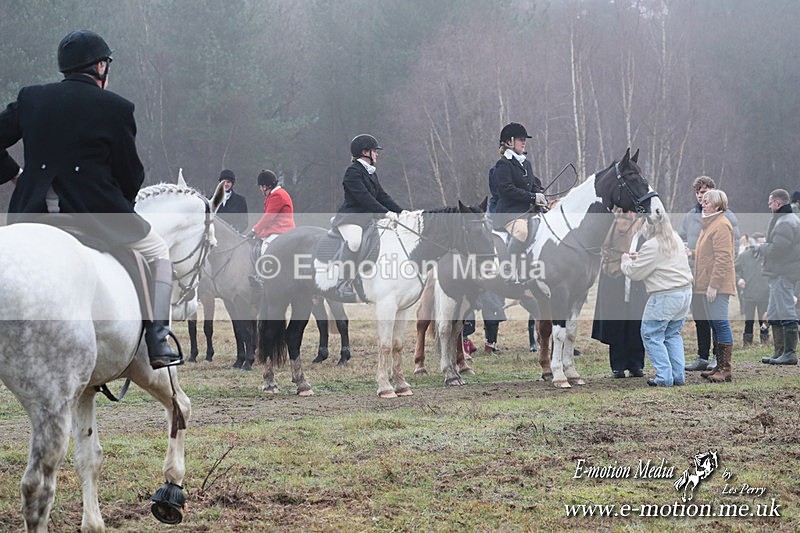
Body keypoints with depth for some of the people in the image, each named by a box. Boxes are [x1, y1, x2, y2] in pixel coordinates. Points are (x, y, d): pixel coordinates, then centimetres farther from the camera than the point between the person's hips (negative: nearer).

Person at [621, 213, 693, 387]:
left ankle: (664, 377, -2)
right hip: (685, 293, 9)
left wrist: (626, 261, 10)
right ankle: (679, 375, 15)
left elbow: (634, 273, -10)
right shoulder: (676, 239, 10)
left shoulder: (652, 246, -17)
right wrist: (639, 257, 19)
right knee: (673, 334, 18)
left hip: (665, 297, -9)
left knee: (652, 335, 2)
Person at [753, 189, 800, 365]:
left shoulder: (786, 223, -16)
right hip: (778, 274, 12)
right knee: (774, 315, 15)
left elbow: (776, 249, -21)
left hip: (783, 275, -12)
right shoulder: (785, 220, 20)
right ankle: (779, 352, 20)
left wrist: (760, 247, -5)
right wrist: (763, 247, 9)